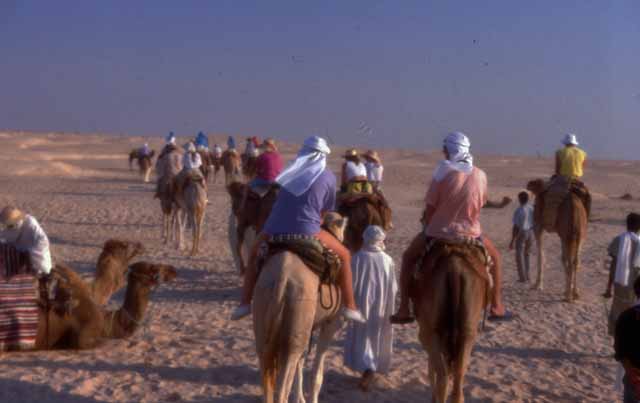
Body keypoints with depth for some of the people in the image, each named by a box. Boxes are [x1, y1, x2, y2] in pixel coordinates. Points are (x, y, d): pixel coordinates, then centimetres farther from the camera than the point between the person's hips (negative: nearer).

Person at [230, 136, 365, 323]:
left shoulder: (292, 172, 16)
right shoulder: (328, 176, 8)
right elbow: (327, 210, 15)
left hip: (275, 229, 3)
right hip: (307, 232, -3)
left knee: (254, 254, 32)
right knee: (344, 255, 18)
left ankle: (245, 303, 25)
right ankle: (349, 307, 12)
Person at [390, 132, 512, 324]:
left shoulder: (443, 171, -14)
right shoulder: (480, 175, -4)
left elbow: (429, 209, -9)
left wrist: (428, 227, 8)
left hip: (439, 233, -2)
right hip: (471, 234, 2)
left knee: (408, 257, 23)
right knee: (495, 257, 31)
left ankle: (404, 310, 16)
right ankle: (496, 307, 29)